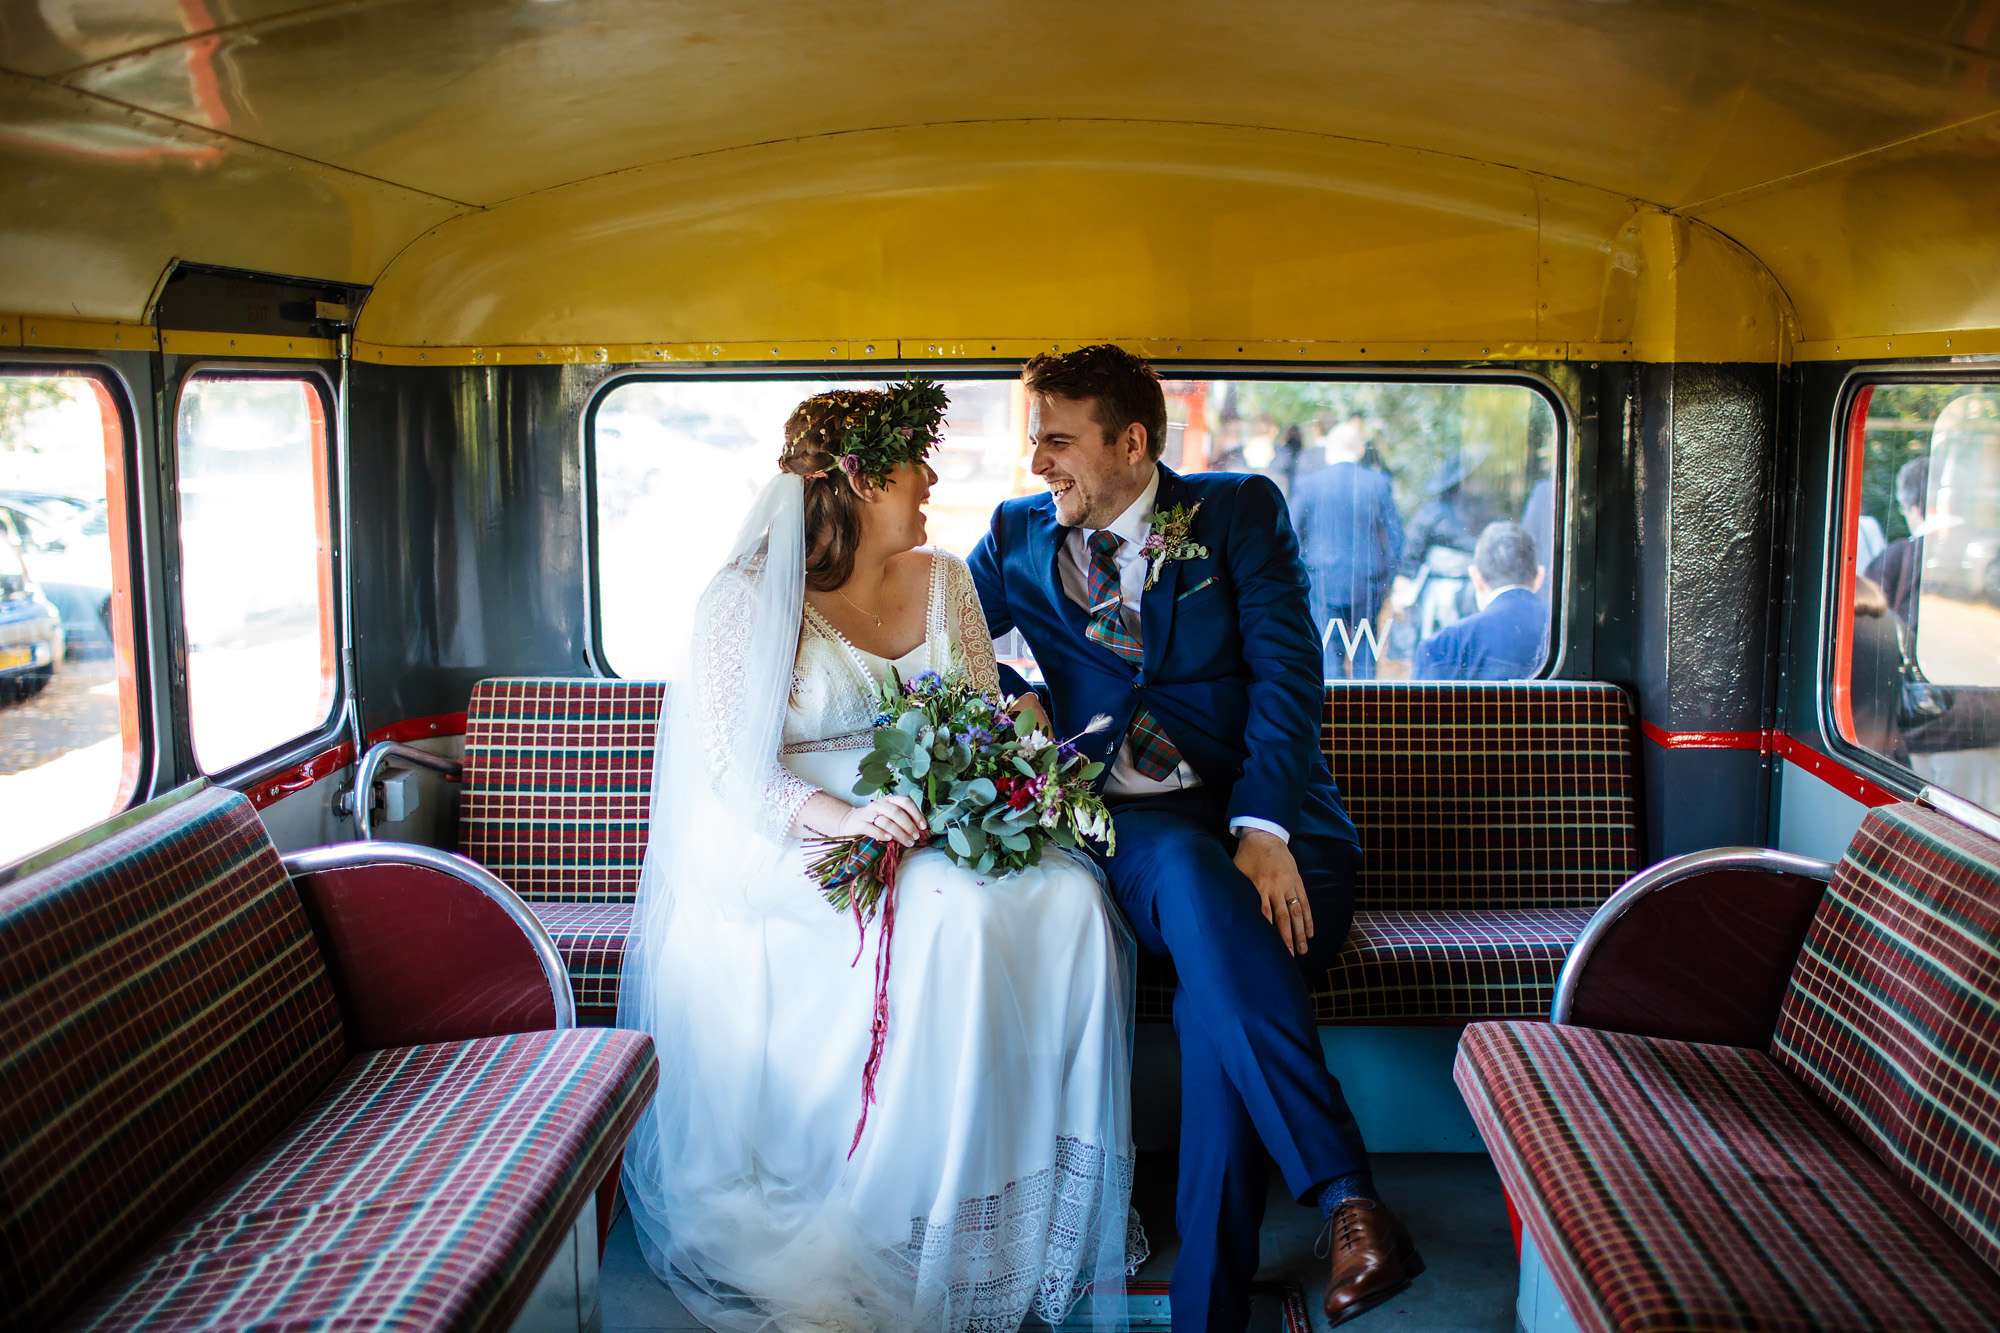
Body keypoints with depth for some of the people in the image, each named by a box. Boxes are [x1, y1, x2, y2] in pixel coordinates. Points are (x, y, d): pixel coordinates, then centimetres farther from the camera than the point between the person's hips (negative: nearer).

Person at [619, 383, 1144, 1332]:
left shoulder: (942, 581, 14)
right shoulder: (751, 600, -4)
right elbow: (728, 764, -12)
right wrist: (840, 816, -30)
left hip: (941, 827, 6)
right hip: (800, 849, -5)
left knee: (1071, 898, -24)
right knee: (955, 916, -34)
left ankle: (1041, 1199, -15)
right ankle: (911, 1225, -22)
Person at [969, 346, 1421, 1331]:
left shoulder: (1238, 511, 7)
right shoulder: (1019, 535, 16)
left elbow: (1288, 672, -4)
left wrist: (1262, 829, -18)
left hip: (1264, 819, 0)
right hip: (1127, 829, 0)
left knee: (1216, 998, -31)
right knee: (1190, 878, -36)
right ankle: (1346, 1197, -41)